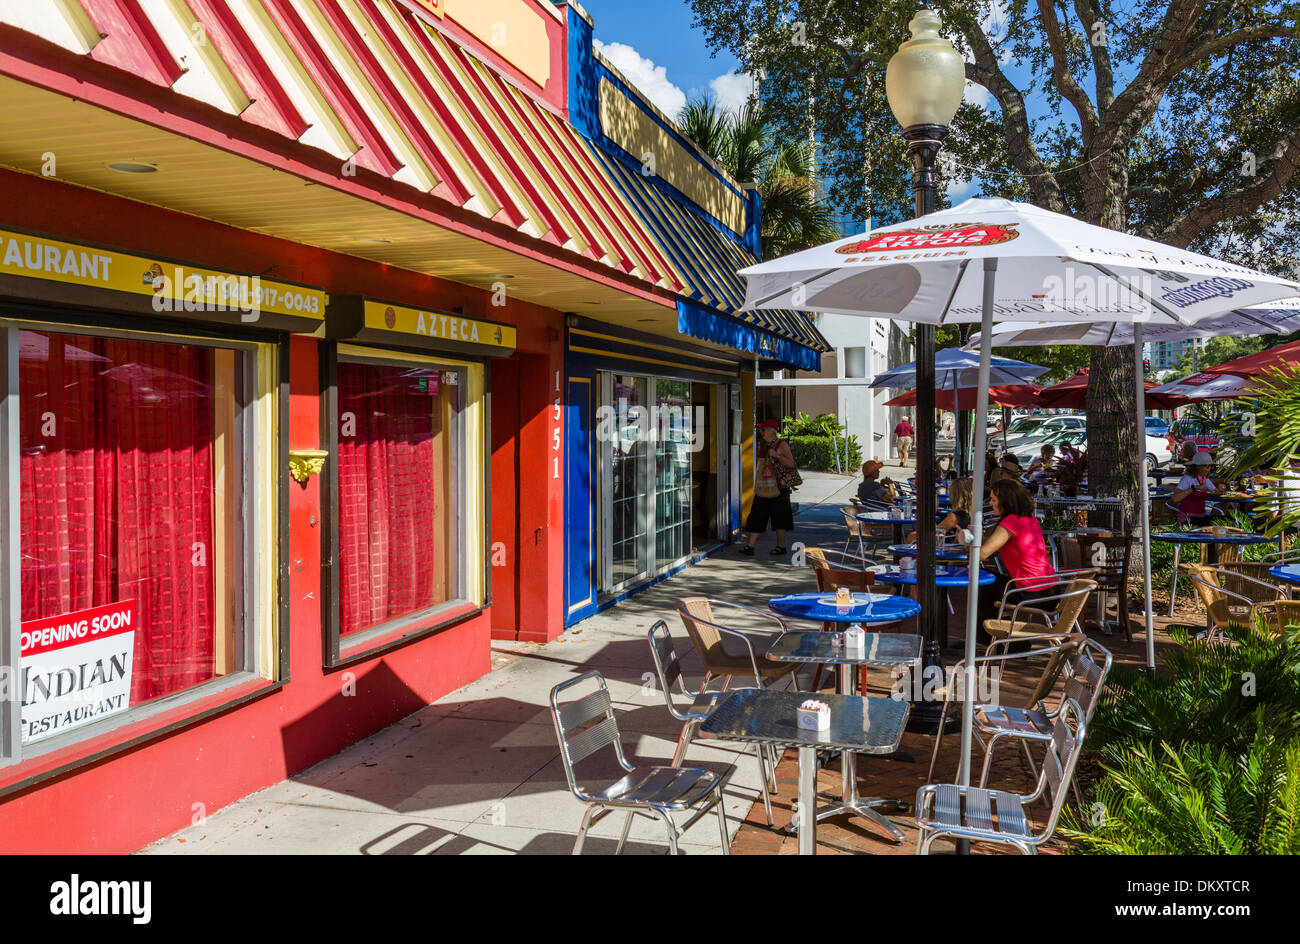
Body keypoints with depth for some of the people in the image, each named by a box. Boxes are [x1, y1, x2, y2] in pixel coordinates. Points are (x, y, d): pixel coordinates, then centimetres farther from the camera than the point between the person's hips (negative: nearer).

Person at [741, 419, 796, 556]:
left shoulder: (782, 444, -6)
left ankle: (781, 546, 13)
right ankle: (750, 547, -3)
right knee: (757, 515, 0)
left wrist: (776, 455, -23)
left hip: (777, 487, -6)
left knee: (779, 516, 1)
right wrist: (757, 484, 21)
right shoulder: (762, 444, 14)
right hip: (762, 488, 6)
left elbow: (791, 464, -13)